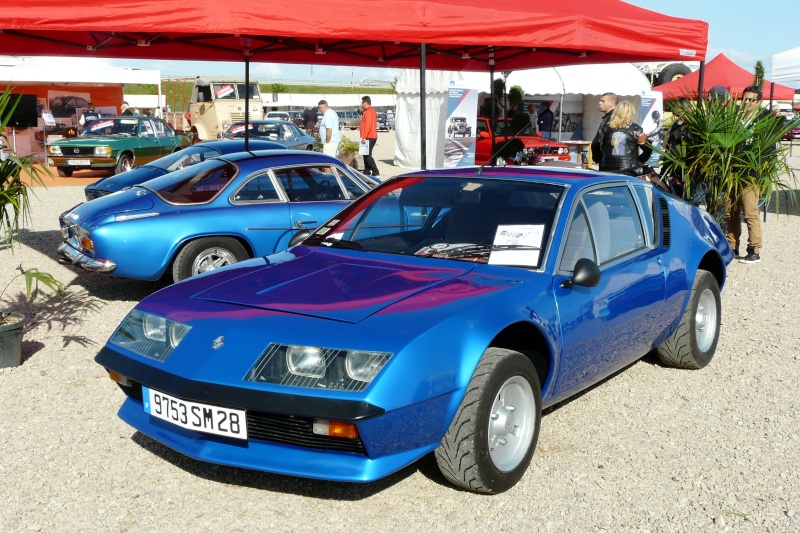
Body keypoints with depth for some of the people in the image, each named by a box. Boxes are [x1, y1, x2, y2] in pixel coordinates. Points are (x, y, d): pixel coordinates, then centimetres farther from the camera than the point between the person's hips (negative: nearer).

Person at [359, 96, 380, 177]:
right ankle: (367, 173, 16)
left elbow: (368, 125, -22)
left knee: (367, 156, -12)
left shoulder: (368, 112, -13)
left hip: (369, 137, -11)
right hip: (371, 137, 11)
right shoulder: (372, 111, 20)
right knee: (366, 156, 13)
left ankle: (376, 172, -15)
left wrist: (364, 137, -24)